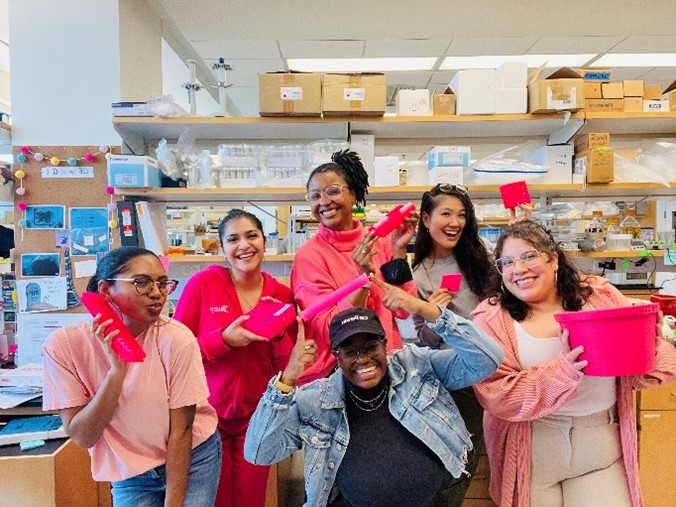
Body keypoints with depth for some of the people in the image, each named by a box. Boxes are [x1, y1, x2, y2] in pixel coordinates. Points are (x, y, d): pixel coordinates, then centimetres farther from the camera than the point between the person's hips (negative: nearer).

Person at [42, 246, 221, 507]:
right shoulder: (63, 344, -17)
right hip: (129, 474, 1)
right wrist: (117, 368, -30)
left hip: (192, 458, -1)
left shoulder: (176, 338, -22)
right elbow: (82, 437, -18)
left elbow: (181, 430, -15)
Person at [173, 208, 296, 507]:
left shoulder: (282, 295, -3)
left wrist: (280, 333, -18)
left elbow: (289, 368, 1)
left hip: (256, 416, 2)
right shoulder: (202, 284, -11)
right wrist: (224, 338, -24)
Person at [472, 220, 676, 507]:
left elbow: (643, 373, 4)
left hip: (602, 445, 2)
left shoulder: (600, 296, -1)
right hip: (531, 450, -2)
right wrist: (563, 370, -28)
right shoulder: (491, 318, -9)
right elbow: (496, 396, -17)